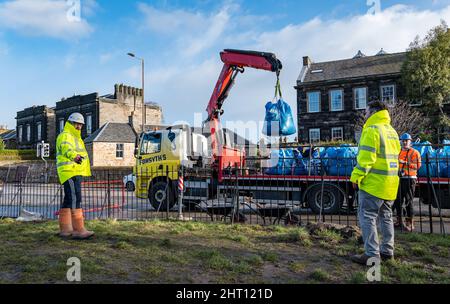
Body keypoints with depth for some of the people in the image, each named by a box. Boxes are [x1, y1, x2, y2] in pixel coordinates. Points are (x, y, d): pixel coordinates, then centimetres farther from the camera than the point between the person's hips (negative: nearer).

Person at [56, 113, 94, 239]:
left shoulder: (75, 138, 24)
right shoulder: (65, 136, -8)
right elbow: (66, 148, -32)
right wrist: (74, 156, -52)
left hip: (75, 173, 11)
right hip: (69, 172, -11)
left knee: (68, 200, 12)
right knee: (75, 199, -15)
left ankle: (65, 228, 19)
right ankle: (78, 230, -18)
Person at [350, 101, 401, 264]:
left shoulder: (372, 129, -12)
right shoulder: (392, 131, 15)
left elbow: (366, 158, -19)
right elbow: (394, 155, 17)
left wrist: (356, 176, -12)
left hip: (373, 182, -9)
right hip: (390, 183, 9)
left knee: (367, 217, -4)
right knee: (386, 216, 16)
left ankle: (372, 254, -4)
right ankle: (387, 251, 24)